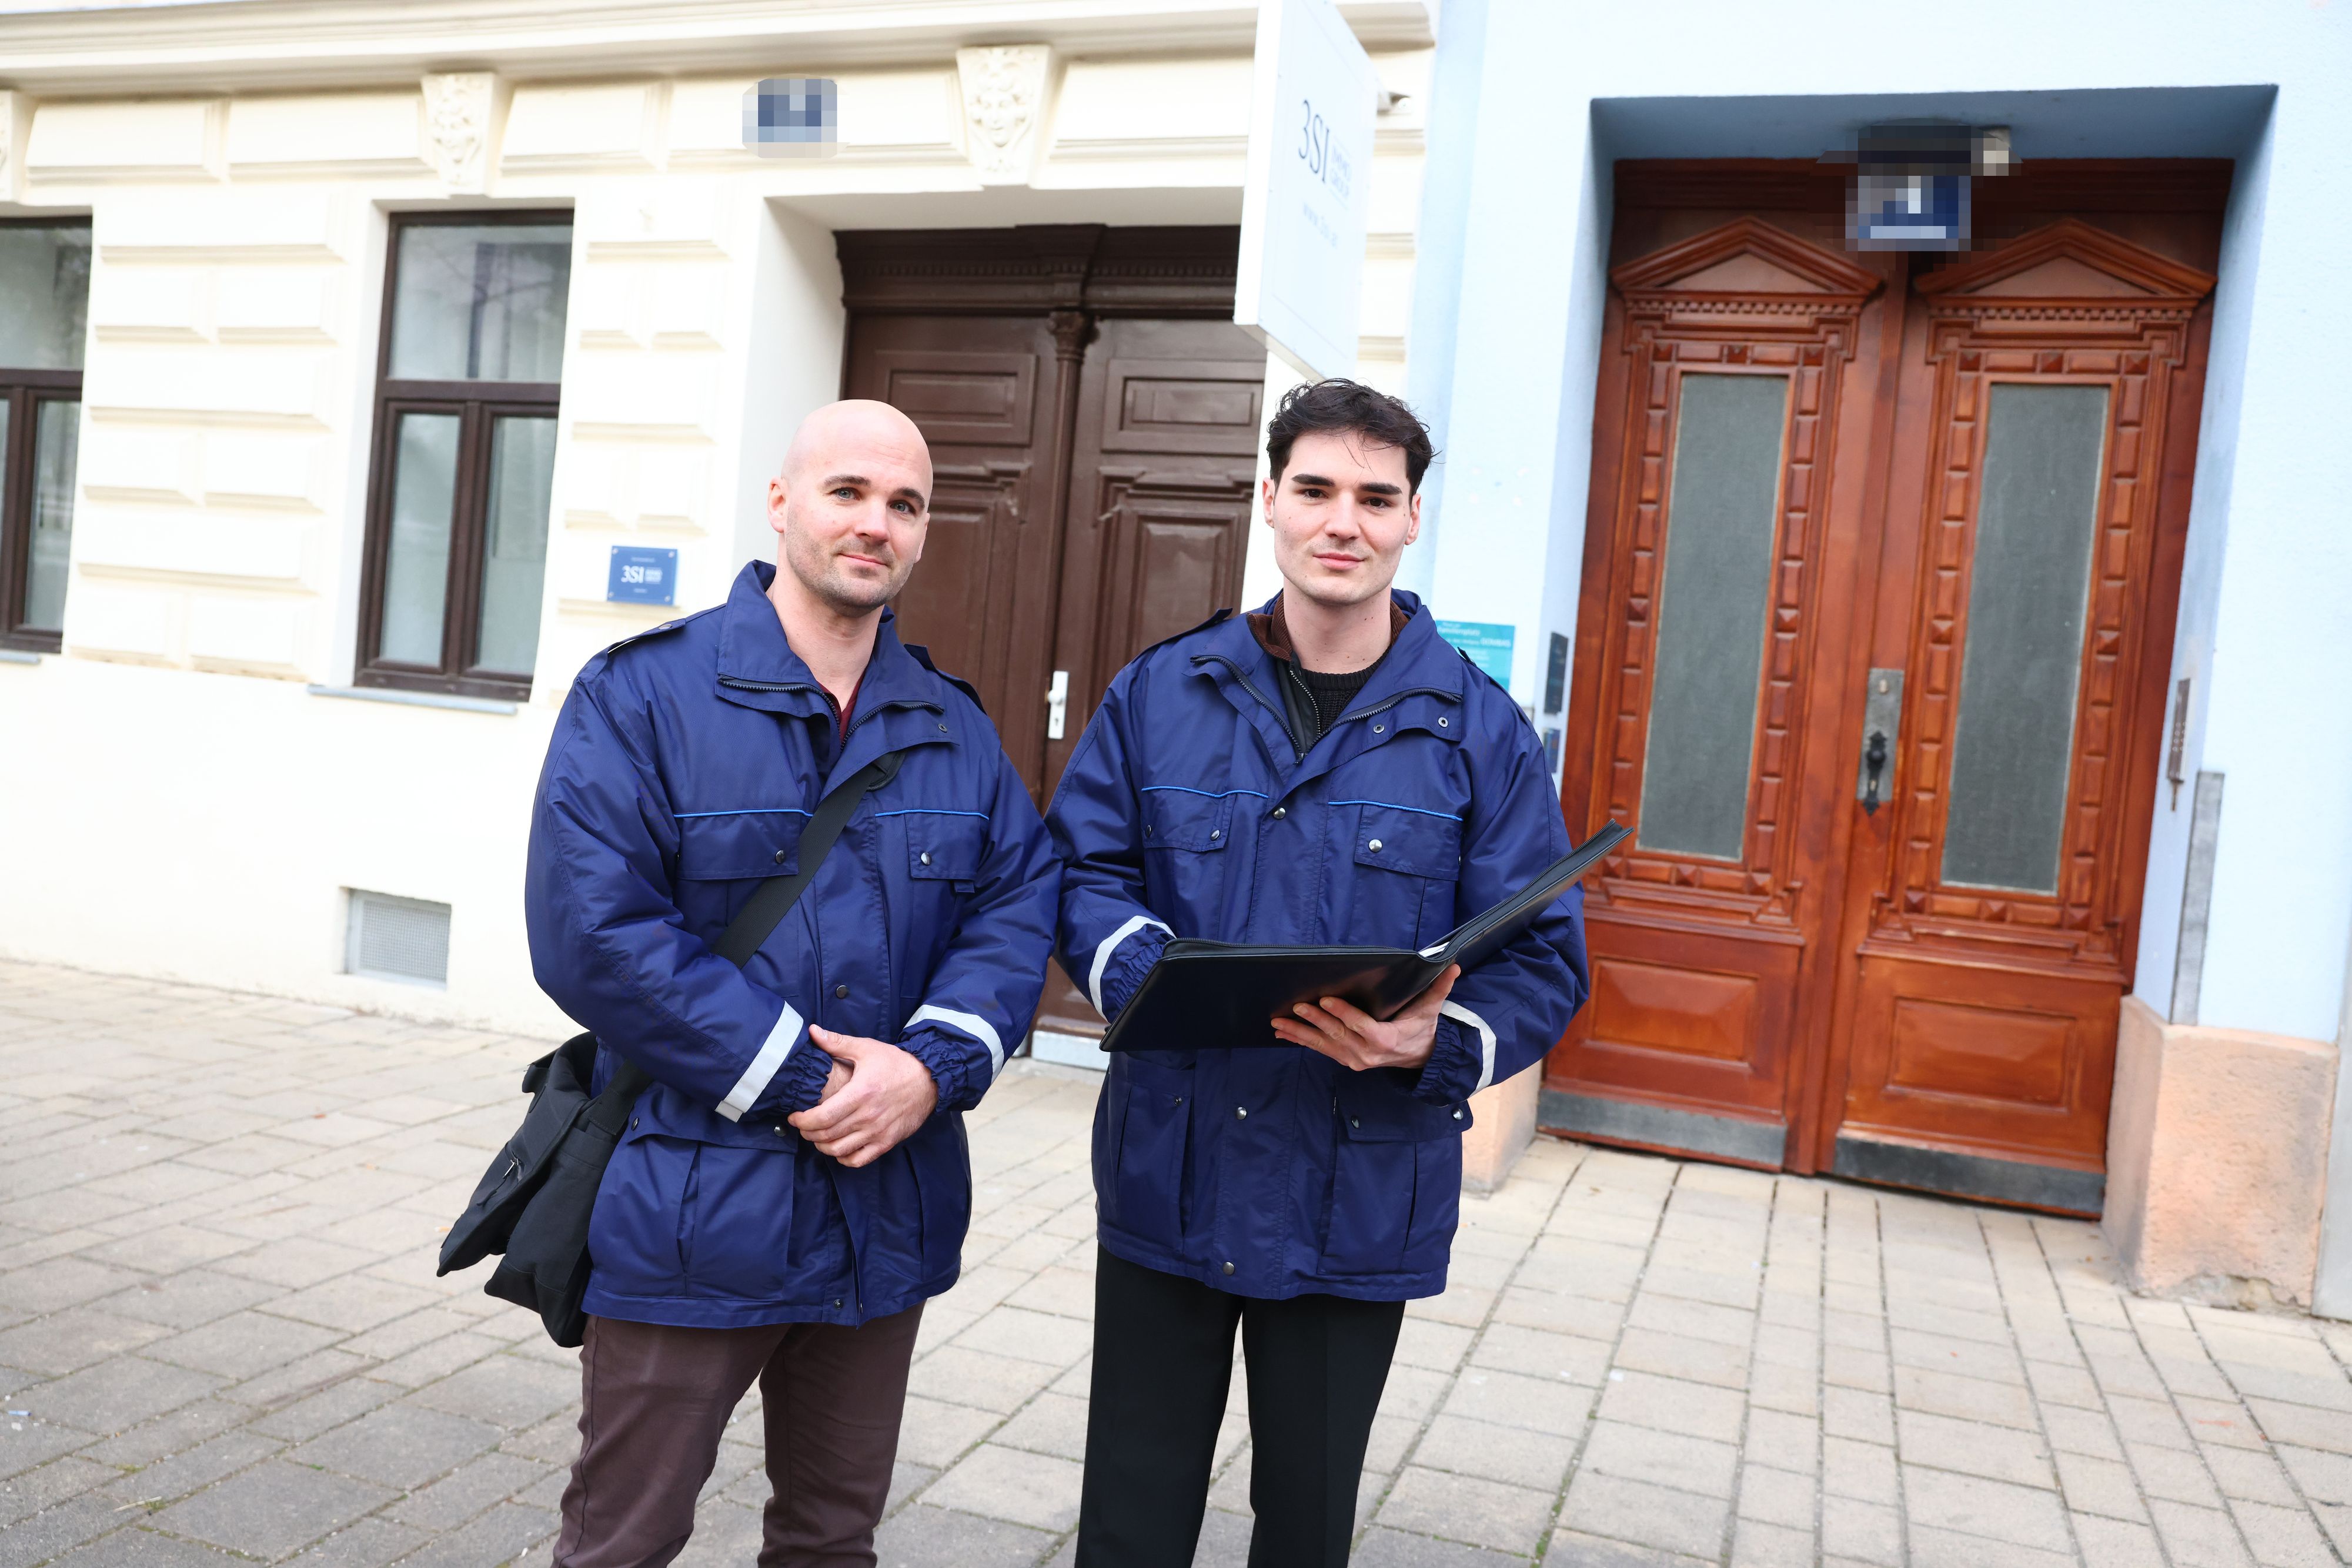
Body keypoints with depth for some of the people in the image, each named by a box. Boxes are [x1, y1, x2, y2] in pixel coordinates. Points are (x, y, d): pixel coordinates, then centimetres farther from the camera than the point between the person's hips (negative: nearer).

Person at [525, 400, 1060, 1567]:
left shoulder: (956, 728, 8)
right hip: (687, 1206, -4)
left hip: (884, 1207, 5)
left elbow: (1019, 901, 2)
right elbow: (591, 932, -17)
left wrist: (935, 1066, -17)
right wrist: (798, 1082, -19)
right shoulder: (642, 694, -8)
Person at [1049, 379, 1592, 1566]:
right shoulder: (1160, 694, 1)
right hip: (1165, 1179, 1)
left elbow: (1541, 959, -4)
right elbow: (1081, 873, 1)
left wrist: (1437, 1043, -24)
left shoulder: (1480, 732, -4)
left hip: (1360, 1202, 0)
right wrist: (1152, 972, -20)